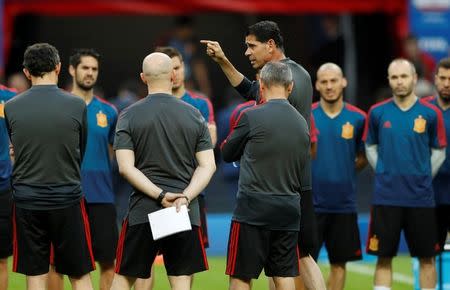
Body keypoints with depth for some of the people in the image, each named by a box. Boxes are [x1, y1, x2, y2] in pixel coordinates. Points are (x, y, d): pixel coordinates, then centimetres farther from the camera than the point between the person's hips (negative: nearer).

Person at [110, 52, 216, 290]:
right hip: (186, 213, 1)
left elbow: (126, 167, -9)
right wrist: (185, 197, -10)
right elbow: (208, 166, -1)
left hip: (143, 209, -1)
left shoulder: (129, 116, -1)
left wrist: (161, 195, -12)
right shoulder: (194, 115, 4)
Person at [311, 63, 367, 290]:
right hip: (311, 203, -2)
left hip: (344, 204, 2)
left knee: (339, 264, 8)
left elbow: (363, 158, 14)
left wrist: (343, 172, 3)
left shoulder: (357, 118, 3)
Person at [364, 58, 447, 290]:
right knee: (384, 258, 2)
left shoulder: (430, 113, 0)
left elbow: (439, 151, 9)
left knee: (426, 258, 4)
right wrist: (385, 174, 6)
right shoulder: (377, 113, 3)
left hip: (421, 198, 0)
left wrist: (422, 178, 4)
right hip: (386, 198, 1)